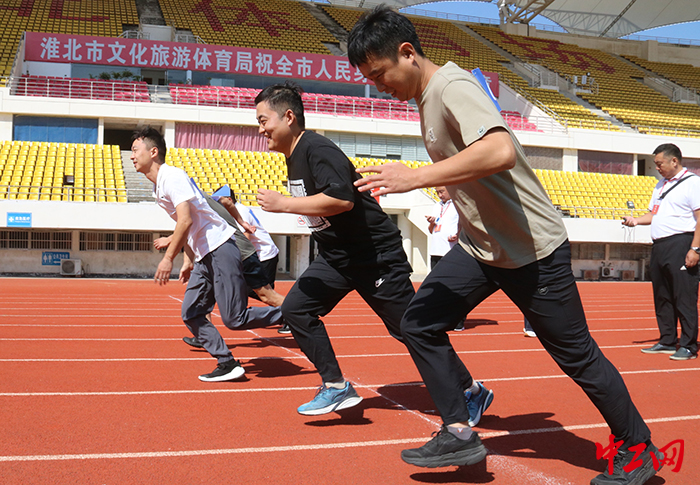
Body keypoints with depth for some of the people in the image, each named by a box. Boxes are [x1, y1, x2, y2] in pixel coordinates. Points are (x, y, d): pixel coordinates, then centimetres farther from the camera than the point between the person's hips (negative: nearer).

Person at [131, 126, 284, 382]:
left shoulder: (171, 176, -12)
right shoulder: (158, 187, 19)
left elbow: (186, 220, -22)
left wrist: (168, 258, -21)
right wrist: (188, 261, 23)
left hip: (220, 249, -10)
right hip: (204, 256, 10)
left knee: (235, 319, -10)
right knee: (191, 314, 3)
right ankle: (228, 365, 6)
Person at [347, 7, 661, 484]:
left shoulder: (453, 86, -22)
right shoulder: (428, 96, 7)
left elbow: (501, 151, -39)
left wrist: (415, 177, -37)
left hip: (533, 250, -9)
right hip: (480, 246, 9)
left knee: (577, 355, 4)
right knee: (419, 323, 0)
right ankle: (460, 435, 9)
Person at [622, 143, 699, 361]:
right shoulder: (661, 184, 21)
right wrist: (636, 220, 7)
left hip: (680, 244, -8)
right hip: (659, 246, 8)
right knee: (662, 298, 11)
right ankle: (667, 341, 21)